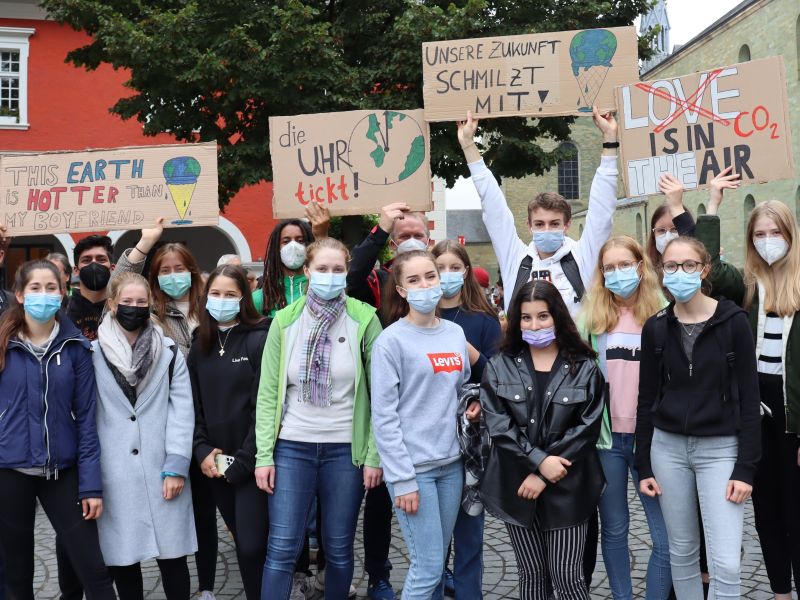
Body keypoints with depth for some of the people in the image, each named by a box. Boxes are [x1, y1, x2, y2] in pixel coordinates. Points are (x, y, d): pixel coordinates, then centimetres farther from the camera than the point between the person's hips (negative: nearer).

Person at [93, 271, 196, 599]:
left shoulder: (169, 352, 5)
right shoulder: (93, 354, 4)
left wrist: (176, 467, -8)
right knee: (122, 558, 7)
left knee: (172, 554, 4)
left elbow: (182, 410, 0)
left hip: (161, 471, 0)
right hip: (114, 474, 0)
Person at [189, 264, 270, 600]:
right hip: (215, 463, 5)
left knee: (251, 546, -8)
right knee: (243, 542, 14)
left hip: (250, 461, -5)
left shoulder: (259, 340, -8)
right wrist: (202, 451, -3)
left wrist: (243, 461, -14)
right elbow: (194, 406, 10)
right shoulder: (200, 346, 10)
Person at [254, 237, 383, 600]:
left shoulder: (364, 319, -4)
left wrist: (374, 455, -5)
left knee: (339, 548, 11)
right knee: (282, 548, 1)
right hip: (292, 446, 1)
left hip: (346, 448, 0)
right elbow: (268, 393, 1)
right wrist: (264, 455, -3)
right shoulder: (285, 320, 0)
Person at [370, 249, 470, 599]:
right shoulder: (391, 340, -9)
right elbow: (384, 416, -12)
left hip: (451, 463, 6)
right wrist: (402, 479, -15)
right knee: (427, 568, -3)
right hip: (412, 466, -5)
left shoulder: (455, 334, 8)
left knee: (432, 563, 13)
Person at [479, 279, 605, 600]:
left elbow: (587, 427, -6)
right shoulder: (500, 366, 3)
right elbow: (498, 424, -5)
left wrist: (544, 476, -12)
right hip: (516, 485, 2)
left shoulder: (584, 368, 0)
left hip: (567, 487, -1)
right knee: (532, 574, 11)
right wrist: (539, 460, -16)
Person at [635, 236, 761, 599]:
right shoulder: (655, 328, 2)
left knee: (726, 563, -6)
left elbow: (748, 399, -5)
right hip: (668, 447, 3)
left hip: (720, 449, -3)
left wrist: (746, 468, -10)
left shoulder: (733, 321, -6)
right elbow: (646, 399, 7)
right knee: (682, 549, 12)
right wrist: (643, 465, 5)